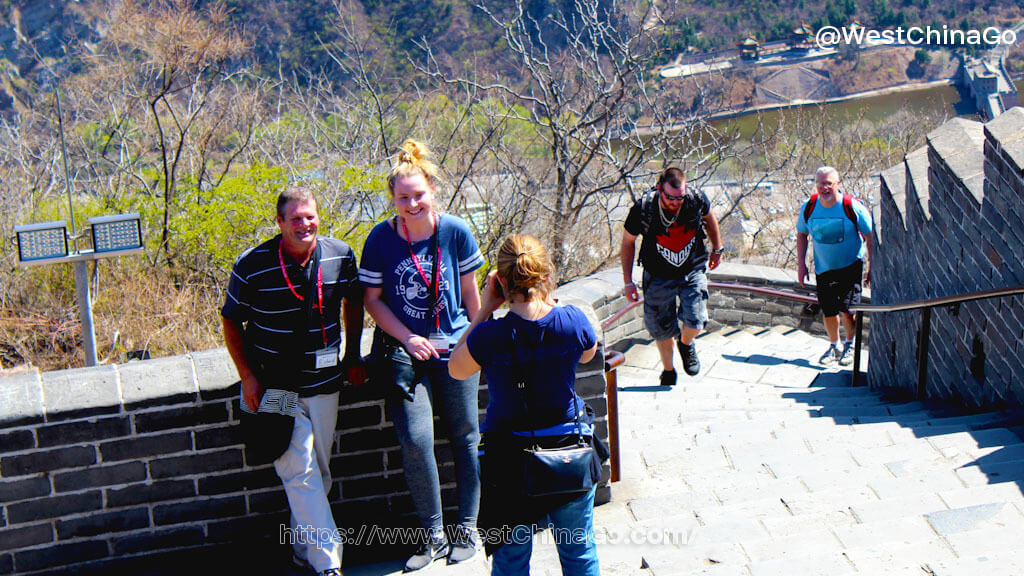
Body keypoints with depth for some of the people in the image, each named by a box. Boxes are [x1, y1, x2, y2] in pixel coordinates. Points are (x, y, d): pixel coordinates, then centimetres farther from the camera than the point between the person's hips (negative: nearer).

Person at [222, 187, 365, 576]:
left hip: (324, 383, 4)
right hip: (274, 386, -4)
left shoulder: (340, 256, -4)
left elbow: (354, 301, 15)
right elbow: (231, 322, -2)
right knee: (300, 472, -10)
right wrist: (248, 377, -9)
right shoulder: (251, 266, -13)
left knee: (318, 472, 13)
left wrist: (352, 355, 11)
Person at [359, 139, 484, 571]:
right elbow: (372, 299, -1)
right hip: (404, 350, -1)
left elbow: (469, 290, 6)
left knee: (465, 438, 8)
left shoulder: (455, 232, -5)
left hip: (454, 348, 1)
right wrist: (408, 339, -10)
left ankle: (467, 529, 24)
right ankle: (433, 536, 5)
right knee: (415, 440, -11)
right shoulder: (381, 238, -7)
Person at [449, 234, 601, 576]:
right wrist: (548, 301, 3)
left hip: (511, 461, -2)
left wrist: (485, 309, -4)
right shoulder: (573, 321, -15)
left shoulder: (490, 335, -22)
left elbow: (455, 369, -1)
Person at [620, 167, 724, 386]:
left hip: (692, 271, 1)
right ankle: (668, 371, 35)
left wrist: (717, 249, 18)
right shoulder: (643, 209, -24)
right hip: (658, 276, 0)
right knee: (661, 328, 8)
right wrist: (628, 281, -5)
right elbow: (628, 241, -6)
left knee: (695, 321, -14)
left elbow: (709, 218, 6)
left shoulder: (696, 198, -19)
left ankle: (686, 344, 24)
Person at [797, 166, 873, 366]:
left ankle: (850, 345, 14)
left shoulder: (853, 207, -17)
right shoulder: (808, 208, -7)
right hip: (823, 267, 3)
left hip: (851, 265, -3)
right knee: (828, 311, 6)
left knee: (847, 308, -11)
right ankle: (834, 346, 29)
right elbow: (801, 235, 9)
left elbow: (870, 236, -8)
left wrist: (872, 267, -7)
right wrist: (801, 264, 4)